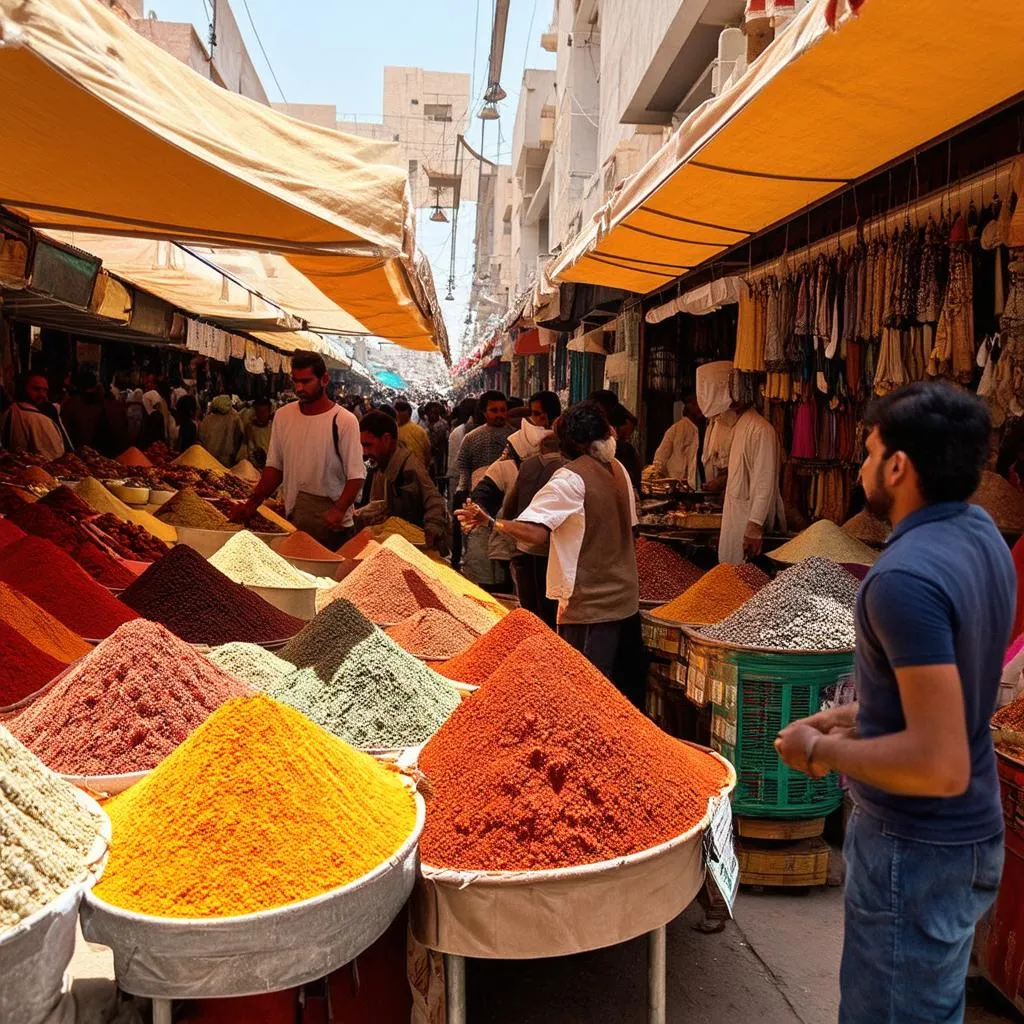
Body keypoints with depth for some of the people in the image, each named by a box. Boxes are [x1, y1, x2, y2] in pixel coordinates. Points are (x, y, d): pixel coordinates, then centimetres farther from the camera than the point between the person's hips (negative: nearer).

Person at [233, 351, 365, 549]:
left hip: (330, 521, -4)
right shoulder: (283, 416, 6)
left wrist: (338, 510, -29)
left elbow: (356, 476, -14)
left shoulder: (344, 421, -10)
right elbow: (275, 467, 11)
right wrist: (252, 504, 1)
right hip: (293, 517, 4)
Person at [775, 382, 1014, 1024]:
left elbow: (940, 765, -30)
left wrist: (821, 751, -17)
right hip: (969, 833, 9)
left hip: (916, 850, -9)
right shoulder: (981, 534, 1)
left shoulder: (905, 576, -28)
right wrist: (856, 717, 10)